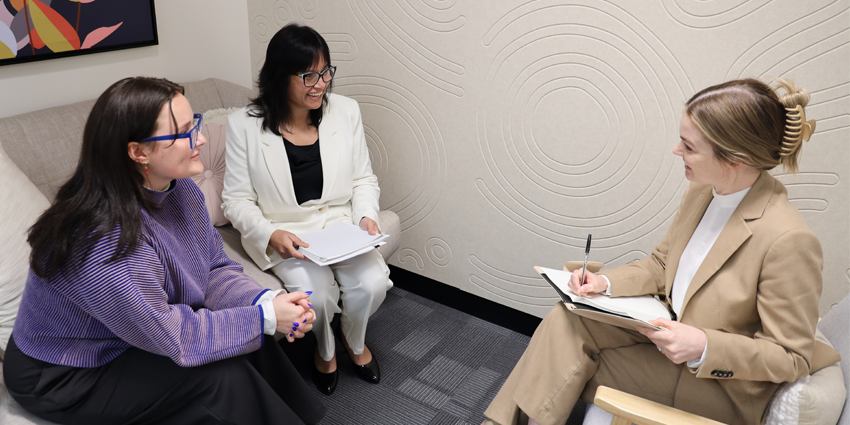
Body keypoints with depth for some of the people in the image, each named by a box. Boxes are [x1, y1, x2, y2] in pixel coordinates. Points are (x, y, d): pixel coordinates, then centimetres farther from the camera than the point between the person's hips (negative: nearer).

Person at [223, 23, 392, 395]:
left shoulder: (345, 111, -2)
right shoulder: (244, 125, -10)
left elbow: (363, 179, 6)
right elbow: (237, 199, -5)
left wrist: (366, 216, -12)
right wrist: (270, 235, -22)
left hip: (341, 222, 3)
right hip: (283, 233, -2)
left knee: (372, 284, -21)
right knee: (316, 294, -26)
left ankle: (354, 340, 18)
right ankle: (324, 350, 14)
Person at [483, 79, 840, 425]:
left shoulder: (788, 241, -27)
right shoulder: (701, 192, -4)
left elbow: (792, 358, -18)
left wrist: (704, 346, -31)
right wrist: (606, 283, -9)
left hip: (721, 383, -6)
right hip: (670, 329, 7)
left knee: (567, 373, -16)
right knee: (566, 320, -16)